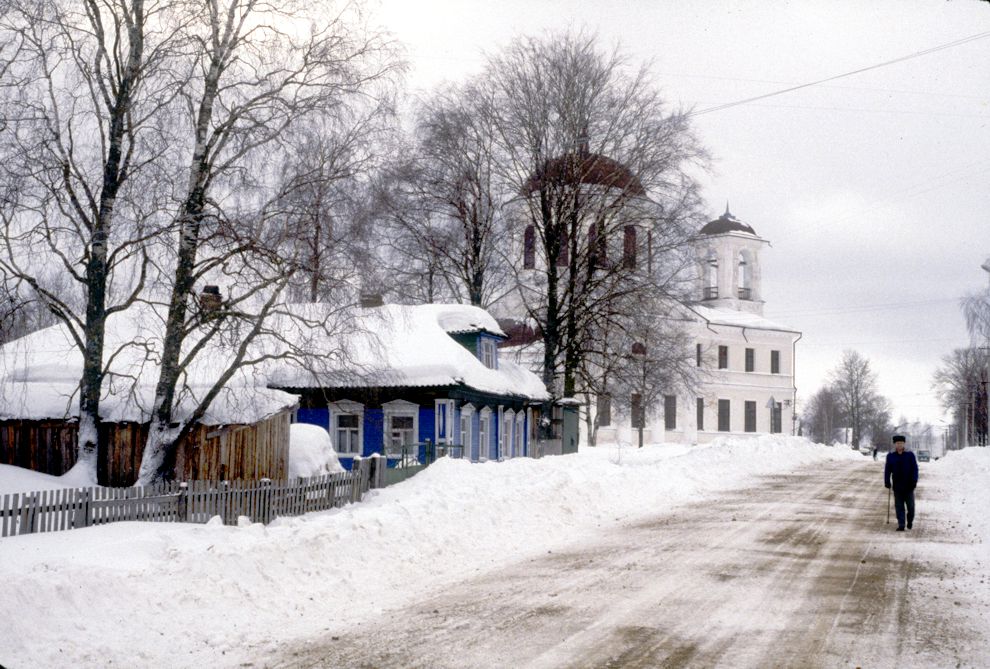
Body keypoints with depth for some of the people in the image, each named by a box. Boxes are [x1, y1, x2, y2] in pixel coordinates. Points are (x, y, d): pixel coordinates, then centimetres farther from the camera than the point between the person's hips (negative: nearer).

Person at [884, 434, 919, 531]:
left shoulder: (910, 455, -2)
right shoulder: (890, 456, 2)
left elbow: (915, 468, -2)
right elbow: (887, 470, 5)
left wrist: (914, 481, -10)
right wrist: (887, 482, 0)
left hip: (908, 485, -1)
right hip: (897, 485, 1)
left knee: (910, 505, 6)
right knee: (899, 506, 1)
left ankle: (910, 521, 29)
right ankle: (901, 525, 3)